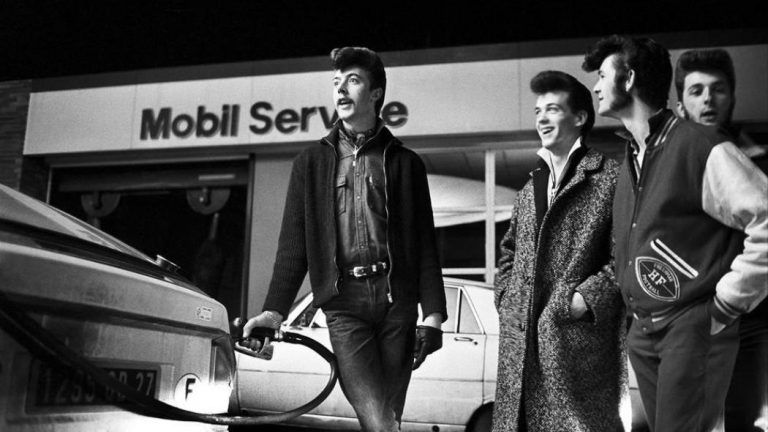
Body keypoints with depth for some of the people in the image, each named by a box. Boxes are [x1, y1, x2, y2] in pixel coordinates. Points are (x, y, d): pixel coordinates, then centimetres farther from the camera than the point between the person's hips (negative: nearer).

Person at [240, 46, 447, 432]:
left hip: (398, 301, 1)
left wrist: (433, 314, -1)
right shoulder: (311, 163, 13)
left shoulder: (405, 162, 12)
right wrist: (275, 310, -3)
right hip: (344, 303, 0)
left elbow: (425, 244, 8)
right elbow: (294, 244, 8)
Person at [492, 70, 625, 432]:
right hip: (520, 339, 6)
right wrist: (506, 299, 11)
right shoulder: (529, 190, 18)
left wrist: (589, 297, -17)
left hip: (579, 338, -6)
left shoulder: (610, 178, -3)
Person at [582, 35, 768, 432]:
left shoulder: (700, 148, -14)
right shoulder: (631, 158, 12)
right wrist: (633, 305, 13)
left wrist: (727, 304, -14)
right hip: (642, 332, 8)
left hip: (693, 328, -7)